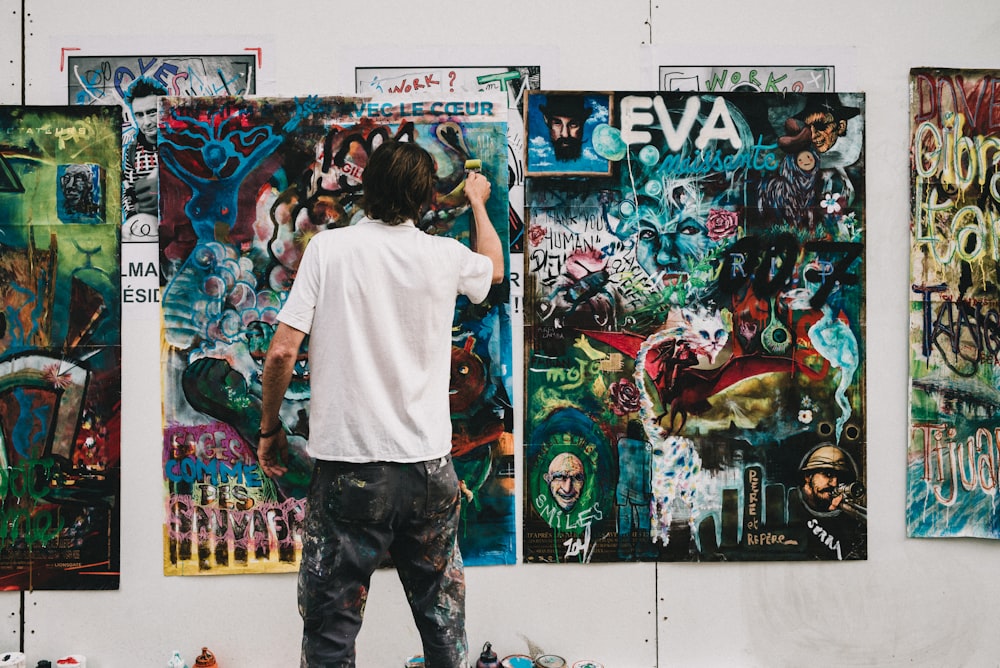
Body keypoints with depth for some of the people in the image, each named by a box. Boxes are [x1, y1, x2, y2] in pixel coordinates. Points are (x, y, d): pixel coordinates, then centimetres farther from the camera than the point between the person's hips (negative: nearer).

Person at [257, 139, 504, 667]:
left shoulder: (328, 248, -5)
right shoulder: (445, 256, 2)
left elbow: (282, 352, -9)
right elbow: (494, 268, 27)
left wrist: (269, 429, 6)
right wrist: (477, 202, 44)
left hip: (348, 466, -2)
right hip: (429, 466, 3)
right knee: (443, 620, 16)